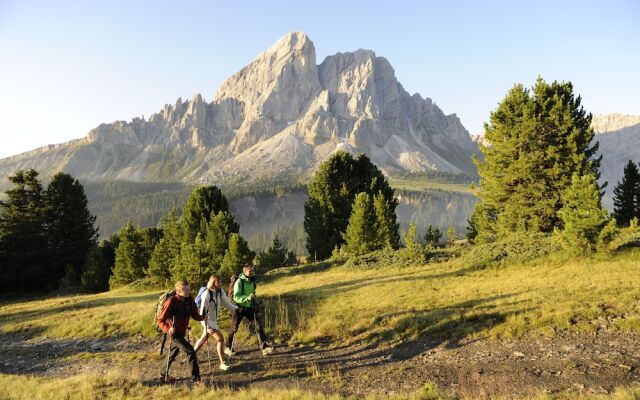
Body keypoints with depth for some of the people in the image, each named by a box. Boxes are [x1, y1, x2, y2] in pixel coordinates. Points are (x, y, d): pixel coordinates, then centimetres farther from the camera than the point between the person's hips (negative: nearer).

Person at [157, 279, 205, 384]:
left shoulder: (189, 300, -5)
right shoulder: (172, 301, -22)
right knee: (191, 352, -15)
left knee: (172, 354, 25)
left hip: (182, 332, 7)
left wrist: (202, 317, -20)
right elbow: (160, 320, -18)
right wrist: (168, 329, -34)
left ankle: (165, 375, 46)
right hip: (175, 333, -7)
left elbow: (194, 315, -1)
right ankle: (196, 379, -7)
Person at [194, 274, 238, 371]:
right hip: (208, 320, -8)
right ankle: (222, 363, -4)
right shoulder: (207, 294, -24)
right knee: (220, 339, -12)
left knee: (204, 338, 24)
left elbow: (226, 302, 1)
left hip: (214, 319, 8)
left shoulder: (220, 291, -3)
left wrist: (236, 308, -11)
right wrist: (206, 326, -26)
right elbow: (203, 310, -24)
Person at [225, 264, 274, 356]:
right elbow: (236, 297, -25)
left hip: (250, 308, 5)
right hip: (239, 308, -5)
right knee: (234, 329, 7)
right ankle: (228, 348, 26)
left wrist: (255, 302, 9)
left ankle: (264, 347, -4)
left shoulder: (252, 281, 2)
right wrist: (248, 297, -35)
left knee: (258, 326, -5)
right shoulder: (239, 282, -18)